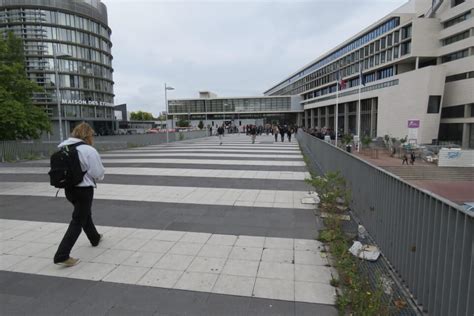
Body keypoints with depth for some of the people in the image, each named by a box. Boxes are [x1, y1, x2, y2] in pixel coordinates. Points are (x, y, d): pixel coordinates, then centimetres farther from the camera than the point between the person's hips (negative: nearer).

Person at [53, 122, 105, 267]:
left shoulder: (64, 148, 2)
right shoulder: (89, 150, -19)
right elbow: (99, 173, -17)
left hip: (68, 188, 8)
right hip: (84, 189, -8)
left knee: (85, 214, 26)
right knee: (77, 221, 2)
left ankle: (95, 238, 45)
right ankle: (62, 255, 1)